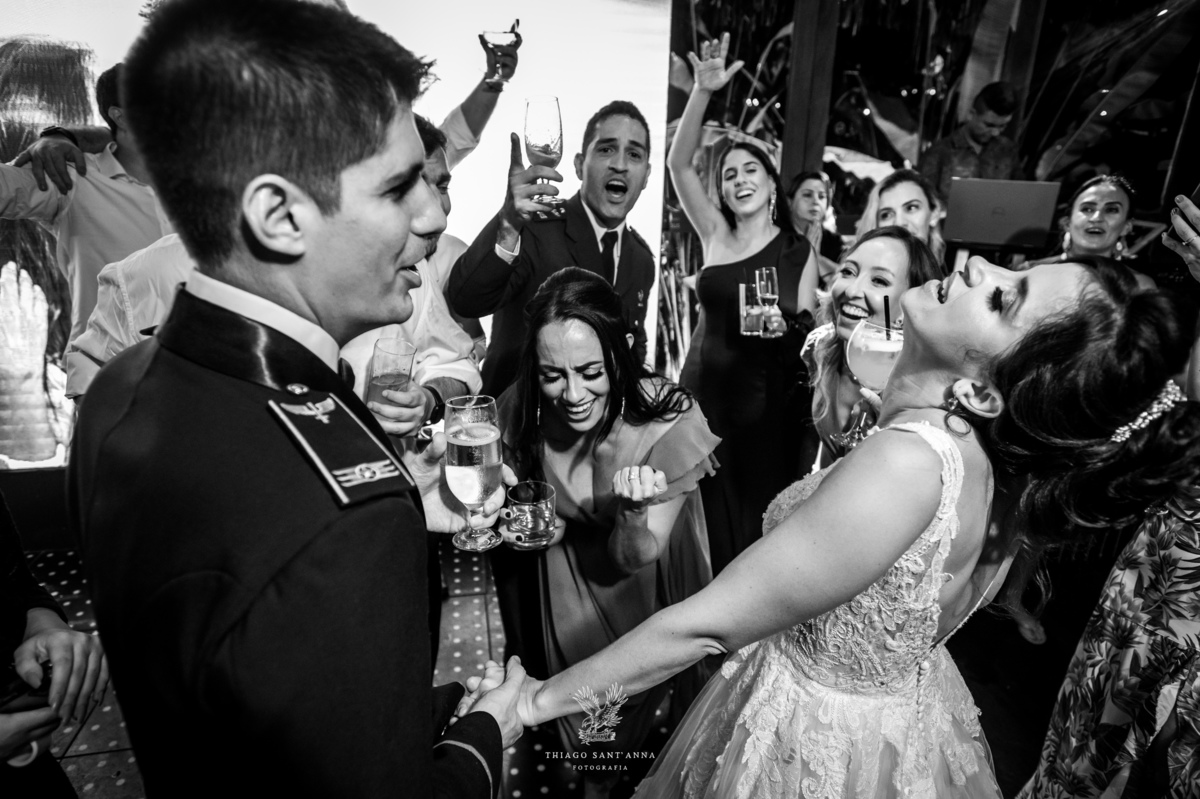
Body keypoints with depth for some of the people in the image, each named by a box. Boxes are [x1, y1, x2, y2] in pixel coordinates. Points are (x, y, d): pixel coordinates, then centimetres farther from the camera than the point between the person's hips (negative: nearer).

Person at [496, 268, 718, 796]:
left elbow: (633, 560, -24)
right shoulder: (524, 407, -23)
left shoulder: (669, 422, -32)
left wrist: (634, 514, -45)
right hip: (565, 578, 2)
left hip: (645, 585, -2)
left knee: (640, 689, 20)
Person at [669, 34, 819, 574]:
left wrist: (781, 322, -19)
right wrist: (702, 92, -18)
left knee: (756, 526, 10)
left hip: (766, 405, -1)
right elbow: (678, 164, -7)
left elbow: (810, 330, 2)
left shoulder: (800, 253, -1)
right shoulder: (715, 235, 2)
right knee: (704, 527, 10)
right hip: (704, 393, 2)